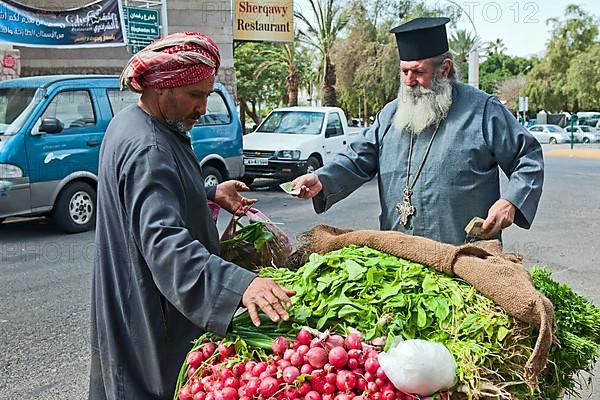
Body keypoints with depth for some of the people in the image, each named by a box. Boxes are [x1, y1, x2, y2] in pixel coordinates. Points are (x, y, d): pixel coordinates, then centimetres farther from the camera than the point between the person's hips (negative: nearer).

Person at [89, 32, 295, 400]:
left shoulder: (131, 125, 7)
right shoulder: (147, 149, -28)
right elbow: (165, 242, -40)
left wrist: (211, 194, 12)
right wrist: (240, 284, -52)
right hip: (153, 320, -11)